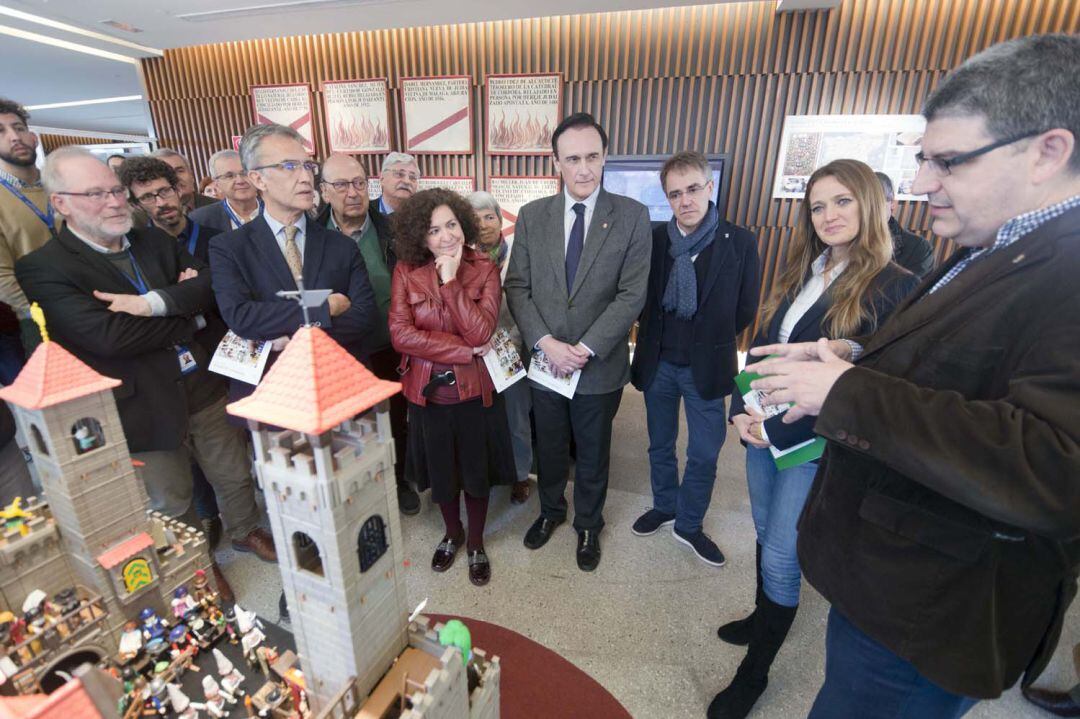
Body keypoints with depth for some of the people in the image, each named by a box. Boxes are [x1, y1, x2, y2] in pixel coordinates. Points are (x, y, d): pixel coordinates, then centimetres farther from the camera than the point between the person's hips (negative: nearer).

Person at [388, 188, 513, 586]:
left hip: (474, 390, -1)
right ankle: (452, 533, 48)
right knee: (440, 472, 20)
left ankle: (476, 543, 41)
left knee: (475, 471, 16)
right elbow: (400, 334, -16)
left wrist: (450, 280, -24)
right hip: (428, 391, 1)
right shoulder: (406, 271, -6)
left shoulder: (484, 269, -9)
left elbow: (480, 333, -20)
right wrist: (464, 350, -19)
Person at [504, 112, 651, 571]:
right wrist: (545, 342, -15)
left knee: (593, 455, 18)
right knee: (549, 448, 21)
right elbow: (517, 287, -3)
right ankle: (551, 511, 49)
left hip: (600, 365, -2)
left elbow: (632, 295, -12)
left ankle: (589, 525, 43)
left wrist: (587, 349, -19)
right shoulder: (531, 216, -1)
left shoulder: (632, 216, -8)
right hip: (545, 360, 2)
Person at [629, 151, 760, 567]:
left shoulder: (740, 242, -9)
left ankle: (689, 525, 31)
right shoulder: (654, 238, -5)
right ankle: (664, 507, 41)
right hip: (658, 362, 2)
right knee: (660, 445, 17)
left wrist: (709, 340, 2)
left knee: (704, 454, 8)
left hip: (707, 366, -1)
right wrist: (658, 333, 1)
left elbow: (744, 311, -2)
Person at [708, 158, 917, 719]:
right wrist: (742, 411, -5)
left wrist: (779, 429, -20)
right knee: (766, 535, 19)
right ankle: (763, 618, 44)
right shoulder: (798, 274, 8)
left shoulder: (895, 288, -11)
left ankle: (753, 674, 23)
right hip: (762, 432, 6)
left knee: (780, 557, 2)